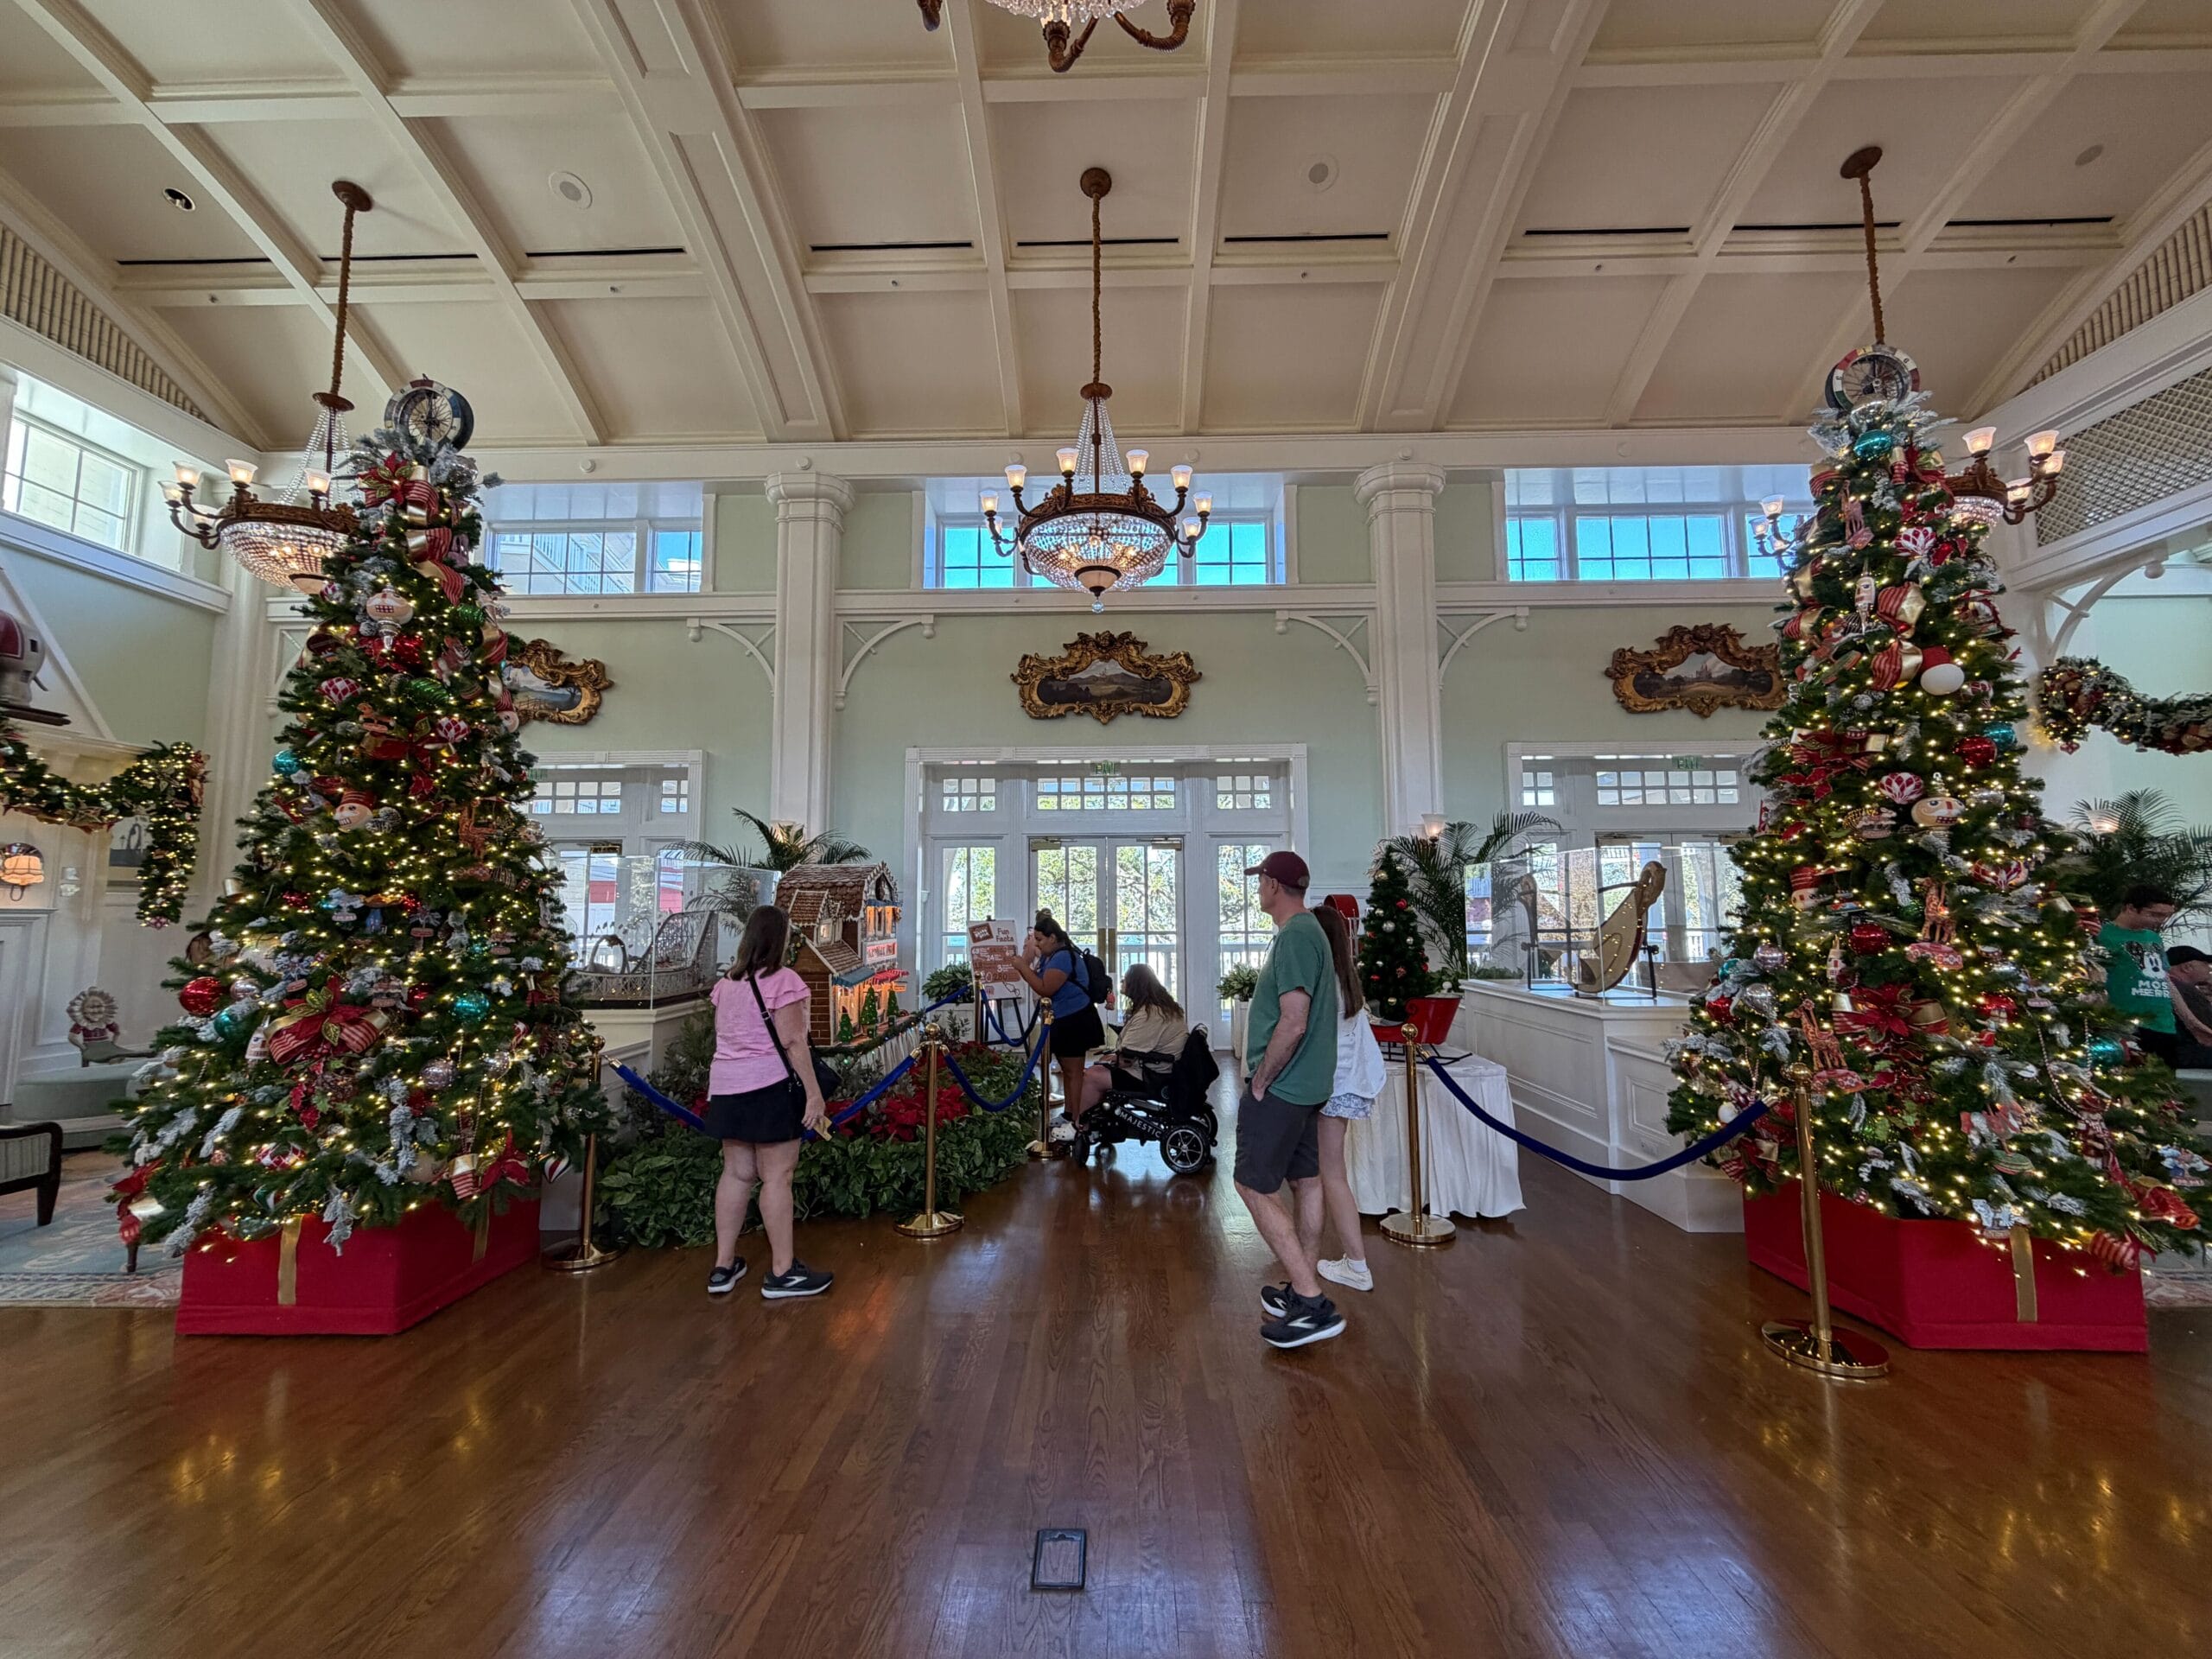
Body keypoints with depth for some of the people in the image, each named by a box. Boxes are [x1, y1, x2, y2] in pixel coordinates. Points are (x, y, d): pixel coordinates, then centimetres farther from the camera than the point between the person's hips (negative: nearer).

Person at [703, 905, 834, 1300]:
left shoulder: (725, 983, 11)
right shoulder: (782, 980, -12)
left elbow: (722, 1037, 16)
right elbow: (792, 1042, -16)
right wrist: (814, 1093, -13)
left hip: (727, 1088, 8)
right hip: (770, 1087, -7)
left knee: (735, 1173, 13)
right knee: (777, 1177, -2)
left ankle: (723, 1266, 19)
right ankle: (782, 1273, 5)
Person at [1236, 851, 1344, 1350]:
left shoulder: (1294, 937, -20)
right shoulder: (1310, 931, 13)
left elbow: (1293, 1024, -26)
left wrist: (1259, 1081, -16)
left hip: (1280, 1087, -10)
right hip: (1308, 1085, 10)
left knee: (1254, 1186, -5)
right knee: (1305, 1181, 15)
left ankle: (1312, 1305, -3)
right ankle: (1304, 1288, 26)